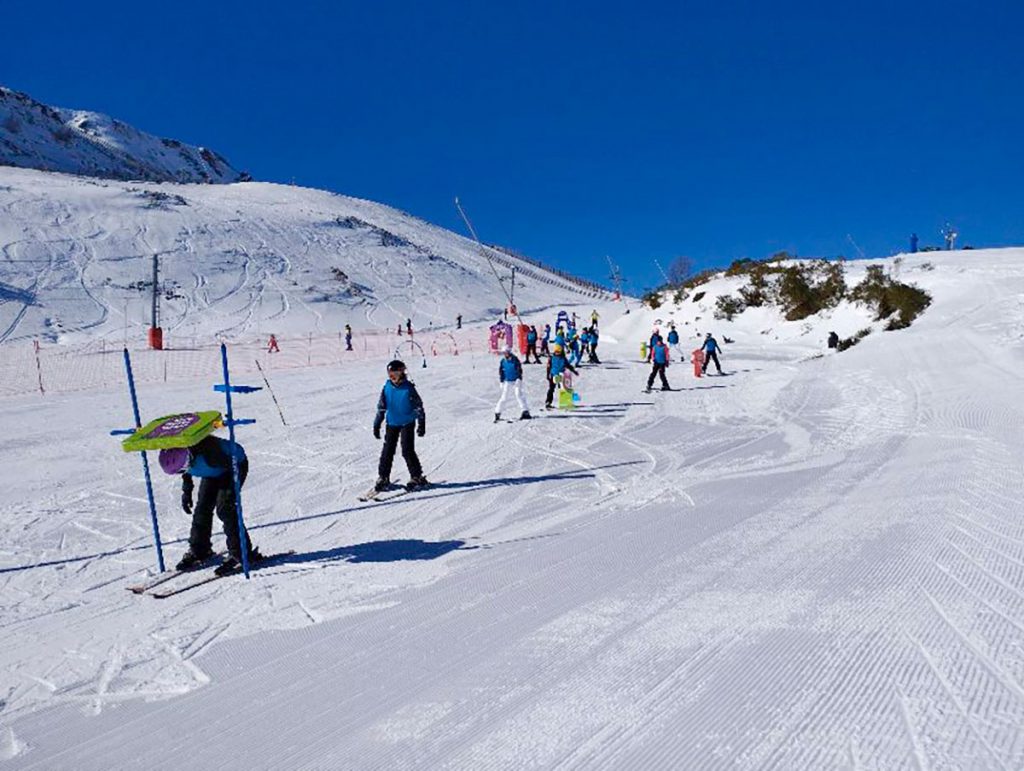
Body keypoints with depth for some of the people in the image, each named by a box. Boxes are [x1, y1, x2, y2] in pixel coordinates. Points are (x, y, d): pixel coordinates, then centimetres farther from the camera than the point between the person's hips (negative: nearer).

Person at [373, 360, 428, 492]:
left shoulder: (408, 388, -11)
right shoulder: (387, 388, -1)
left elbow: (418, 406, -6)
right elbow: (381, 407, 8)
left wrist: (421, 424, -9)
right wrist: (376, 425, 7)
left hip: (407, 423, -4)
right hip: (391, 423, 4)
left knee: (407, 450, -9)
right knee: (387, 451, 4)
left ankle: (417, 477, 3)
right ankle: (383, 478, 15)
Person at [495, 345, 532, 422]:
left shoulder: (515, 359, -6)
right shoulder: (502, 361, 1)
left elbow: (520, 369, -5)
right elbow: (500, 372, 9)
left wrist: (519, 379, -13)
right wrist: (501, 382, 4)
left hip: (516, 381, -2)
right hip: (507, 382, 2)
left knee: (519, 395, -10)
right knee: (503, 397, 1)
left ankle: (525, 412, -5)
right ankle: (497, 413, 9)